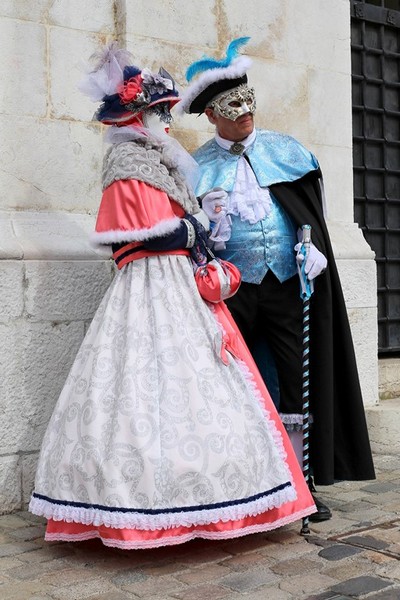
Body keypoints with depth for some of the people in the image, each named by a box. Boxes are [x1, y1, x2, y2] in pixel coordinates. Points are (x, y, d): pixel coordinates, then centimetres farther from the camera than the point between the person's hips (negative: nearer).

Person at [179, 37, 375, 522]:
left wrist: (312, 245, -5)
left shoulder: (285, 150, 10)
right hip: (232, 293, -1)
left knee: (301, 385, 1)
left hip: (290, 286, 1)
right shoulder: (198, 167, 6)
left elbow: (312, 208, 10)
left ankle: (300, 482, 13)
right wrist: (208, 235, -14)